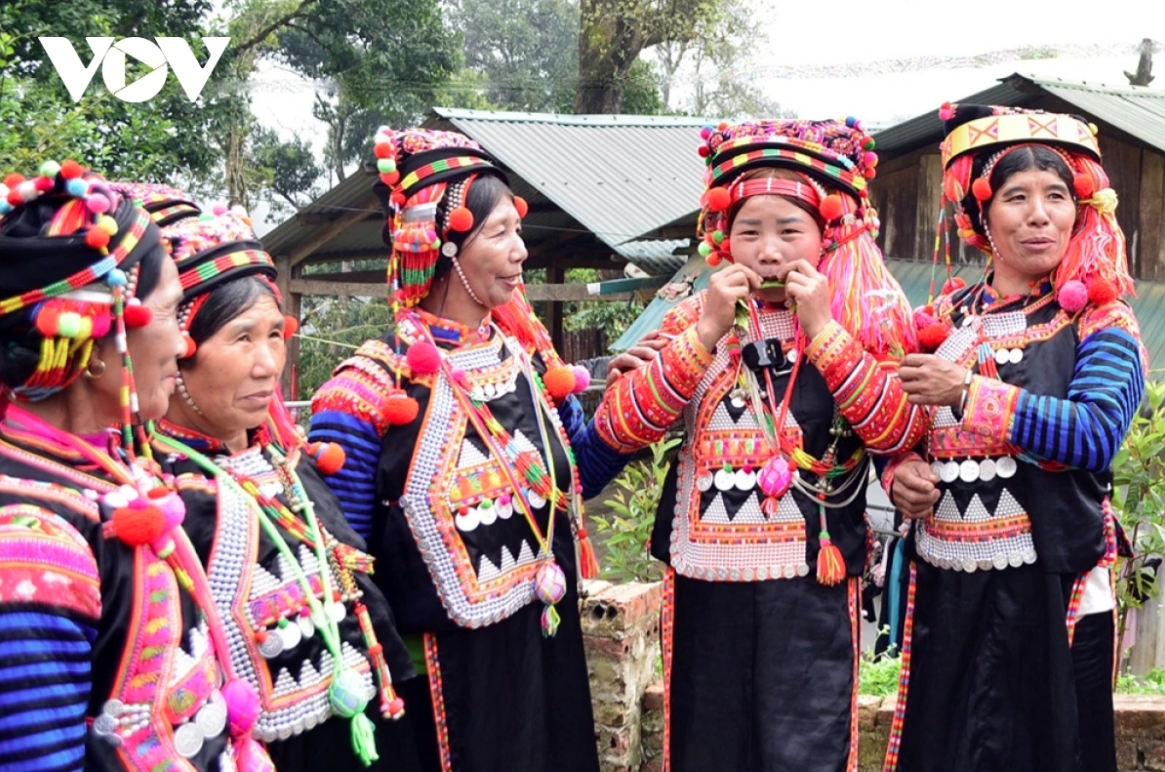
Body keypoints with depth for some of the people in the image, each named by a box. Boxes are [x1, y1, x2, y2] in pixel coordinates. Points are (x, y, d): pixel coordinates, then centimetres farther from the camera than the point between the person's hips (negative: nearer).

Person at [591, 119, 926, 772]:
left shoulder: (864, 322, -1)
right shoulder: (693, 320, 3)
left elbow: (901, 431, -16)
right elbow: (619, 430, -8)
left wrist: (823, 329, -17)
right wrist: (706, 332, -15)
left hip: (810, 580, -2)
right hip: (705, 578, 3)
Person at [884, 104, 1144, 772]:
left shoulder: (1101, 322, -2)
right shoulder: (942, 320, 10)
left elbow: (1097, 434, -19)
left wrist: (970, 392, -21)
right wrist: (900, 472, -5)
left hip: (1049, 590, -4)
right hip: (942, 585, 4)